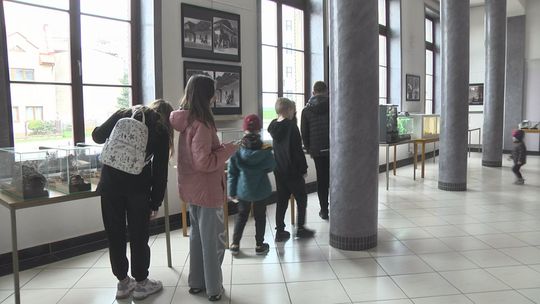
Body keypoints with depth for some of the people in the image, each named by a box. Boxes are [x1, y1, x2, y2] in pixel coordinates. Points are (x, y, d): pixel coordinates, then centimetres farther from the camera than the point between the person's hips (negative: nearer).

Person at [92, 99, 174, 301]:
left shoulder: (123, 115, 12)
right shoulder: (161, 130, 6)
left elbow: (97, 136, 13)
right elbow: (160, 171, 1)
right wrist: (156, 202, 5)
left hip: (110, 182, 3)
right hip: (138, 186, -2)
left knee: (115, 234, 12)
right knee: (139, 235, 10)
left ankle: (123, 283, 24)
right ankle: (141, 283, 21)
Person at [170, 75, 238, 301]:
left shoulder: (186, 121, 5)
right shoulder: (202, 124, -22)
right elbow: (204, 162, -25)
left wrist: (221, 148, 11)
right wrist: (229, 149, -16)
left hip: (192, 189, 9)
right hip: (207, 191, -9)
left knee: (197, 237, 19)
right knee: (213, 240, 5)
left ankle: (196, 282, 31)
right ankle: (213, 288, 17)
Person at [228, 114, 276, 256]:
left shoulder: (237, 150, -8)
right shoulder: (264, 150, -11)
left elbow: (232, 172, -5)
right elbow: (271, 167, 1)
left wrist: (232, 191, 2)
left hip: (243, 190, 1)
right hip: (261, 190, -1)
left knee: (241, 215, 16)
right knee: (260, 216, 12)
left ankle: (235, 244, 18)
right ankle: (260, 245, 20)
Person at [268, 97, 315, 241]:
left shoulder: (273, 125, 2)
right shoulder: (292, 127, -17)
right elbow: (298, 150, -17)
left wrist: (292, 116, 12)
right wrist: (303, 168, -9)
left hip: (279, 170, 6)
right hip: (293, 170, -6)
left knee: (282, 200, 12)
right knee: (301, 198, 10)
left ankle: (280, 231, 13)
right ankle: (300, 228, 15)